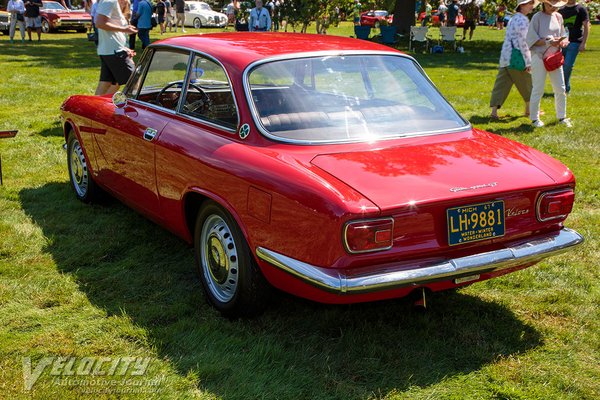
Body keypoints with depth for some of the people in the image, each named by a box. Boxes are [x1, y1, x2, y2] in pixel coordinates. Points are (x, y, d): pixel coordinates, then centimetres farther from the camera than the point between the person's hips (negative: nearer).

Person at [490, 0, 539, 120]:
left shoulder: (514, 19, 17)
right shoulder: (523, 20, -12)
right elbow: (523, 42, -17)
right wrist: (528, 62, -15)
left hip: (505, 57, 8)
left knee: (501, 84, 4)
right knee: (527, 83, 10)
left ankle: (494, 111, -4)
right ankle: (528, 109, 23)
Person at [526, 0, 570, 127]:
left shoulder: (558, 16, 9)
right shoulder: (537, 17, -8)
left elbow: (562, 35, 17)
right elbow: (531, 39, -12)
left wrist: (563, 41, -5)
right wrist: (548, 42, -21)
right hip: (539, 57, -6)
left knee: (560, 89, 8)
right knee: (538, 89, 0)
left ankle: (561, 117, 21)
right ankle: (535, 119, 12)